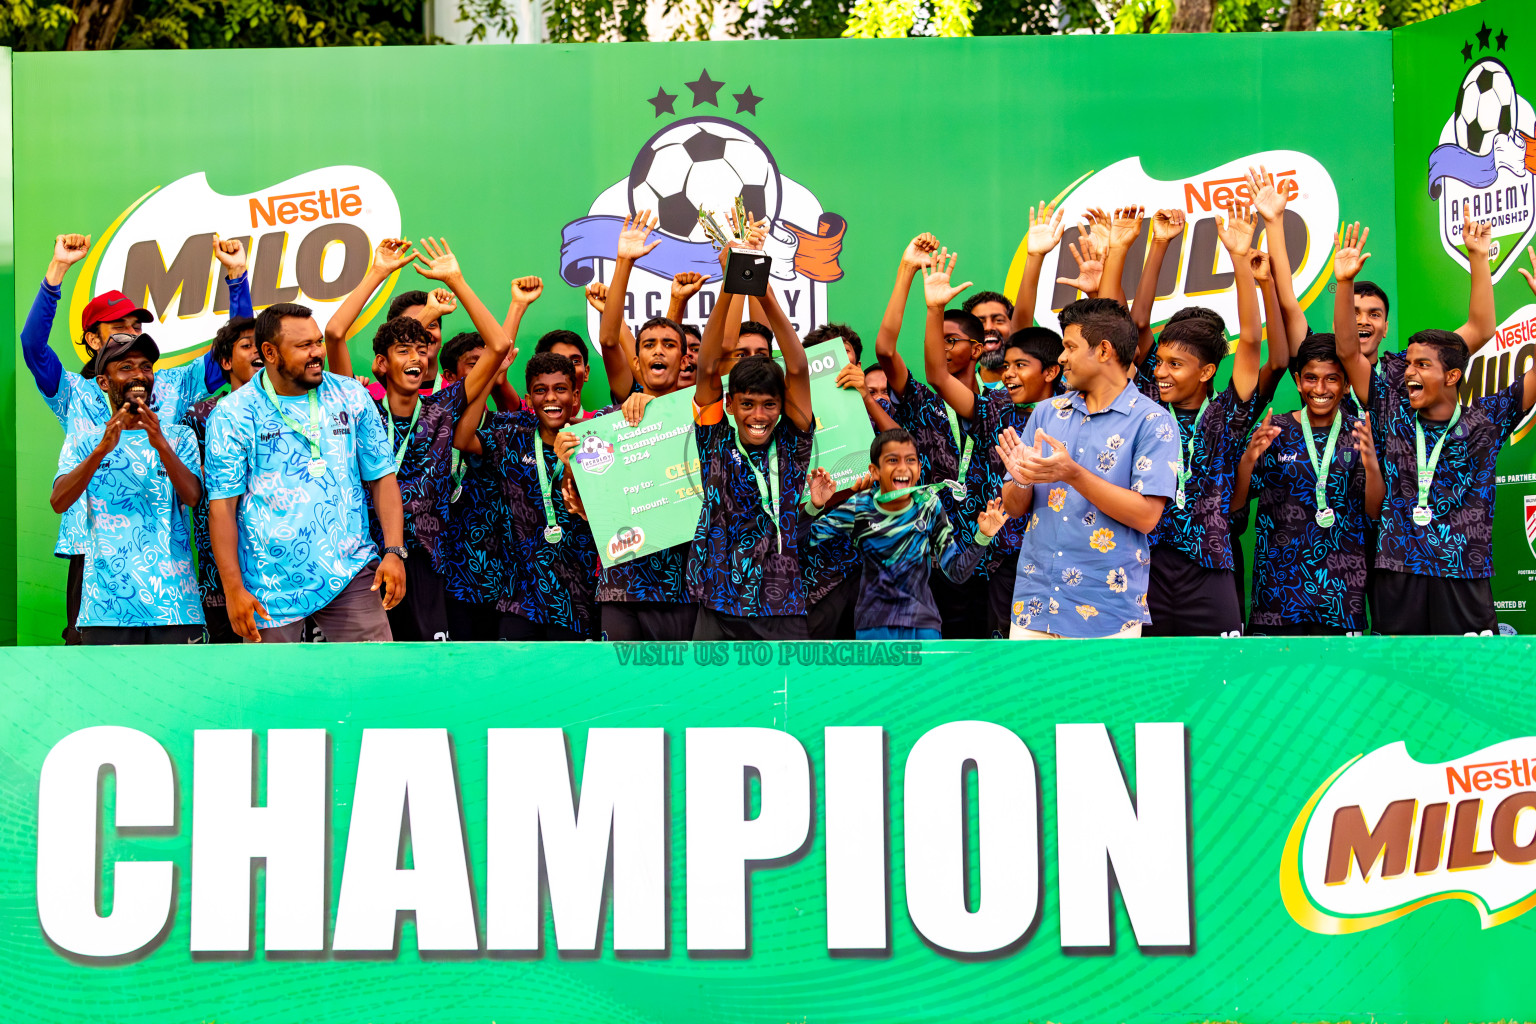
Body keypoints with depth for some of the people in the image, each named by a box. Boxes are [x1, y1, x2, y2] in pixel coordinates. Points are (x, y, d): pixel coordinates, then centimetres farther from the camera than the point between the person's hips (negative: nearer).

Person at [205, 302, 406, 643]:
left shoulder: (351, 397, 6)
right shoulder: (233, 414, -2)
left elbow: (382, 477, 8)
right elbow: (222, 505, -4)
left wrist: (394, 551, -4)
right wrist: (233, 589, -9)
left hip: (351, 575, 2)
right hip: (271, 585, -1)